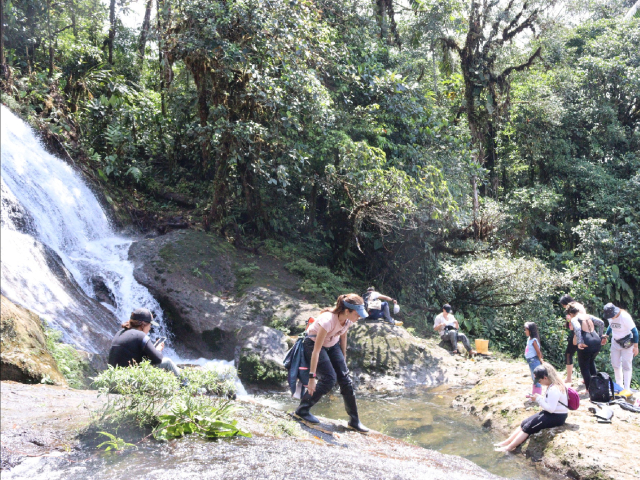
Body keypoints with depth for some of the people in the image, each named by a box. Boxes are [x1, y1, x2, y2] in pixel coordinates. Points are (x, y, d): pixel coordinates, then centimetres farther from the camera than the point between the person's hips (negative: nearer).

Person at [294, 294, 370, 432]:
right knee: (329, 378, -20)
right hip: (313, 343, -6)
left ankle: (354, 421, 6)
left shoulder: (348, 319, -18)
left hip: (332, 345, 6)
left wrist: (343, 358, 12)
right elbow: (316, 350, -36)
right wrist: (312, 376, -35)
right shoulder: (328, 320, -38)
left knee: (345, 378, -3)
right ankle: (302, 410, -4)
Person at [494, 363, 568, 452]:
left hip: (557, 417, -10)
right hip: (552, 414, 10)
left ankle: (509, 447, -2)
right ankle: (507, 442, 4)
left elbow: (551, 408, -28)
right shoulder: (553, 385, 6)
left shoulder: (554, 390, -26)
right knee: (524, 423, 3)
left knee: (528, 427, -9)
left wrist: (538, 399, -18)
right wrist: (539, 397, 0)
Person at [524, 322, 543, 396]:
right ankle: (534, 393, 34)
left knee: (537, 378, -1)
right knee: (534, 378, 21)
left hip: (534, 361, -10)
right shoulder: (529, 339, 6)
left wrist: (540, 359, -8)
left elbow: (538, 351, -21)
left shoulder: (534, 340, -21)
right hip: (530, 361, 10)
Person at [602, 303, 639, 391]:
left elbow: (634, 331, -19)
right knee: (615, 364, 9)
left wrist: (635, 346, -16)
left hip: (627, 343, -6)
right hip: (615, 342, 6)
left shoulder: (625, 317, -26)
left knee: (626, 365, -5)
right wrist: (606, 337, 11)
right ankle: (619, 386, 24)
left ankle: (626, 389, 2)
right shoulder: (610, 317, -8)